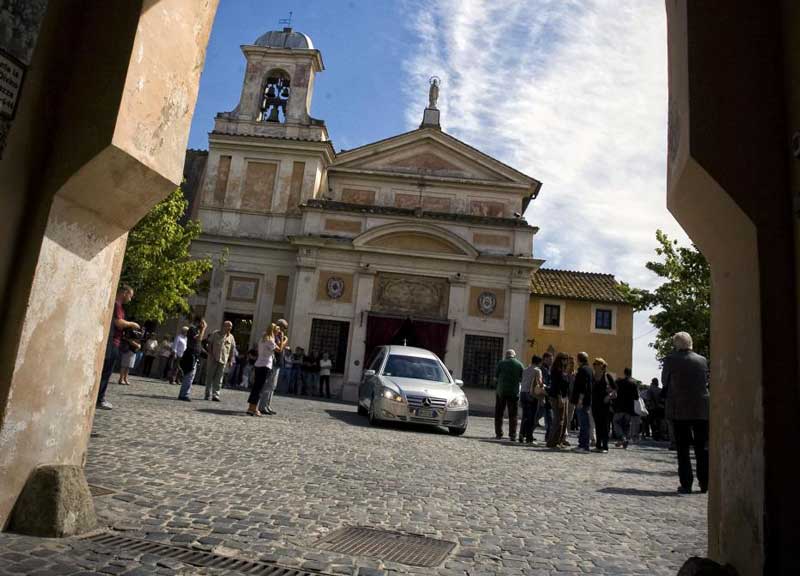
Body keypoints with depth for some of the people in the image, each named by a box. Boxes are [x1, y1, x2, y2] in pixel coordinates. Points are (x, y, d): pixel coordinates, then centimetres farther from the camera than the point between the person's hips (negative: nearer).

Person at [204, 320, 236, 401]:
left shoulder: (231, 337, 8)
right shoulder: (215, 334, 1)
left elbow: (232, 350, 9)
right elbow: (209, 345, 1)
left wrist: (231, 361, 4)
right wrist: (211, 355, -8)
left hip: (223, 361, 2)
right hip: (213, 360, -2)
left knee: (219, 379, 0)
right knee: (210, 377, 3)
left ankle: (215, 395, 1)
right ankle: (208, 395, 10)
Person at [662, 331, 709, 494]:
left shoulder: (671, 359, -8)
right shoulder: (703, 360, 2)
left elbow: (664, 381, 2)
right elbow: (708, 381, 11)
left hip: (679, 409, -3)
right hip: (701, 409, 3)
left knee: (683, 447, 4)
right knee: (702, 446, 12)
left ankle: (686, 484, 4)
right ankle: (704, 483, 16)